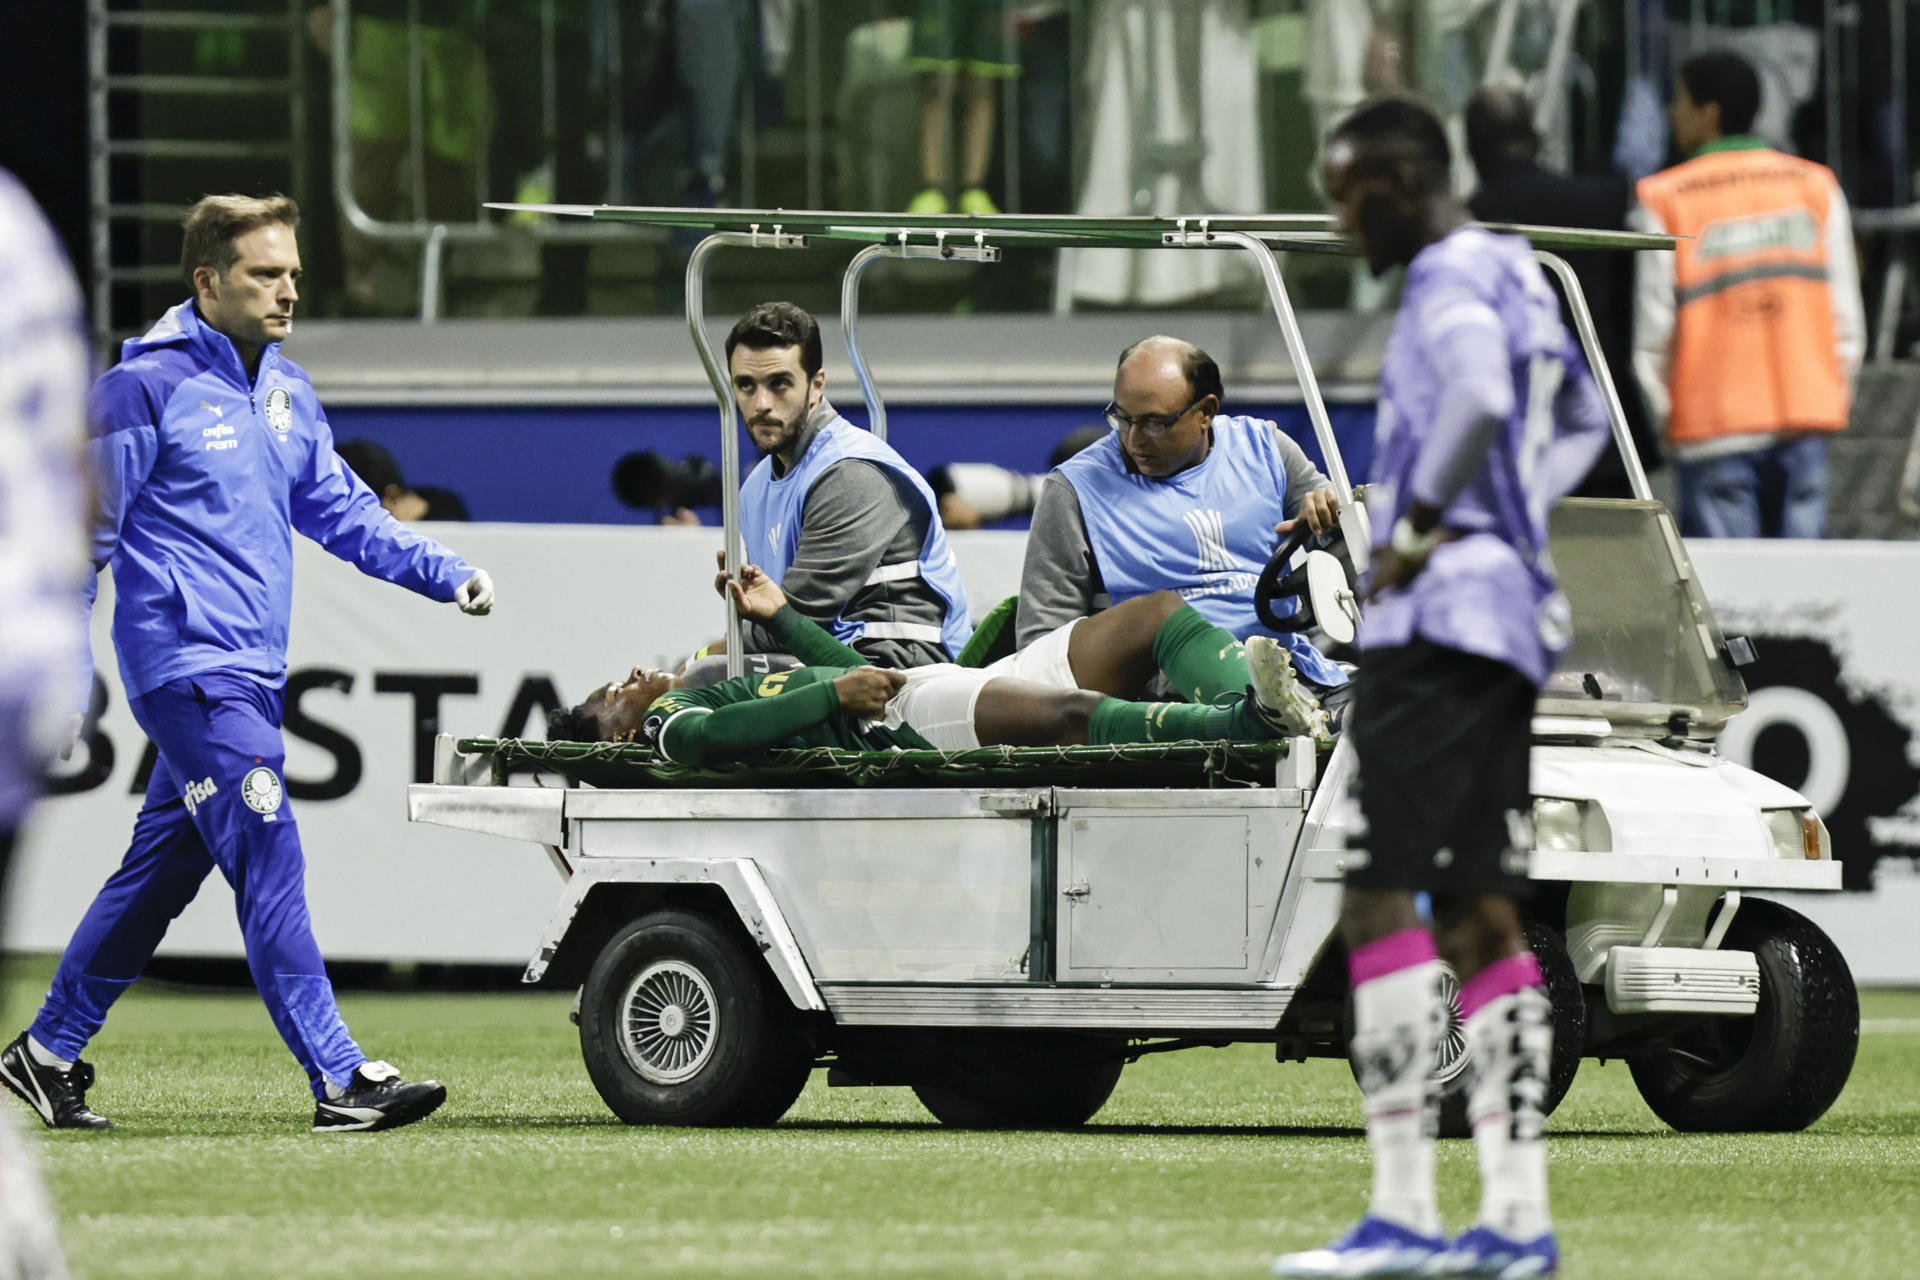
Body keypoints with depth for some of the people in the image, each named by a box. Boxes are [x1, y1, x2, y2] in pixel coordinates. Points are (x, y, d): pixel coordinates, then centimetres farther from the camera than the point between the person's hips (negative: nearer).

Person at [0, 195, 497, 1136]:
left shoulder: (287, 392, 14)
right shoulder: (146, 386, -9)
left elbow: (342, 511, 20)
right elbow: (86, 529, -6)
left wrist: (446, 574, 9)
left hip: (253, 668, 8)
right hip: (186, 663, -8)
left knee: (163, 868, 14)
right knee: (269, 863, -14)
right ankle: (340, 1081, -17)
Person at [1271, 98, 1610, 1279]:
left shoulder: (1452, 281, -11)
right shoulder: (1518, 274, 19)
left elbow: (1478, 401, -31)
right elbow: (1584, 420, 35)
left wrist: (1416, 528, -19)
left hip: (1439, 617, -10)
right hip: (1512, 621, 10)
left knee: (1382, 902, -11)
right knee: (1479, 917, 9)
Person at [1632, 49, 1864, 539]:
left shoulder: (1665, 201, -3)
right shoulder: (1816, 187, 9)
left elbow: (1653, 332, -3)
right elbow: (1847, 319, 8)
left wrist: (1665, 413, 9)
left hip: (1713, 424, -3)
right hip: (1806, 421, 3)